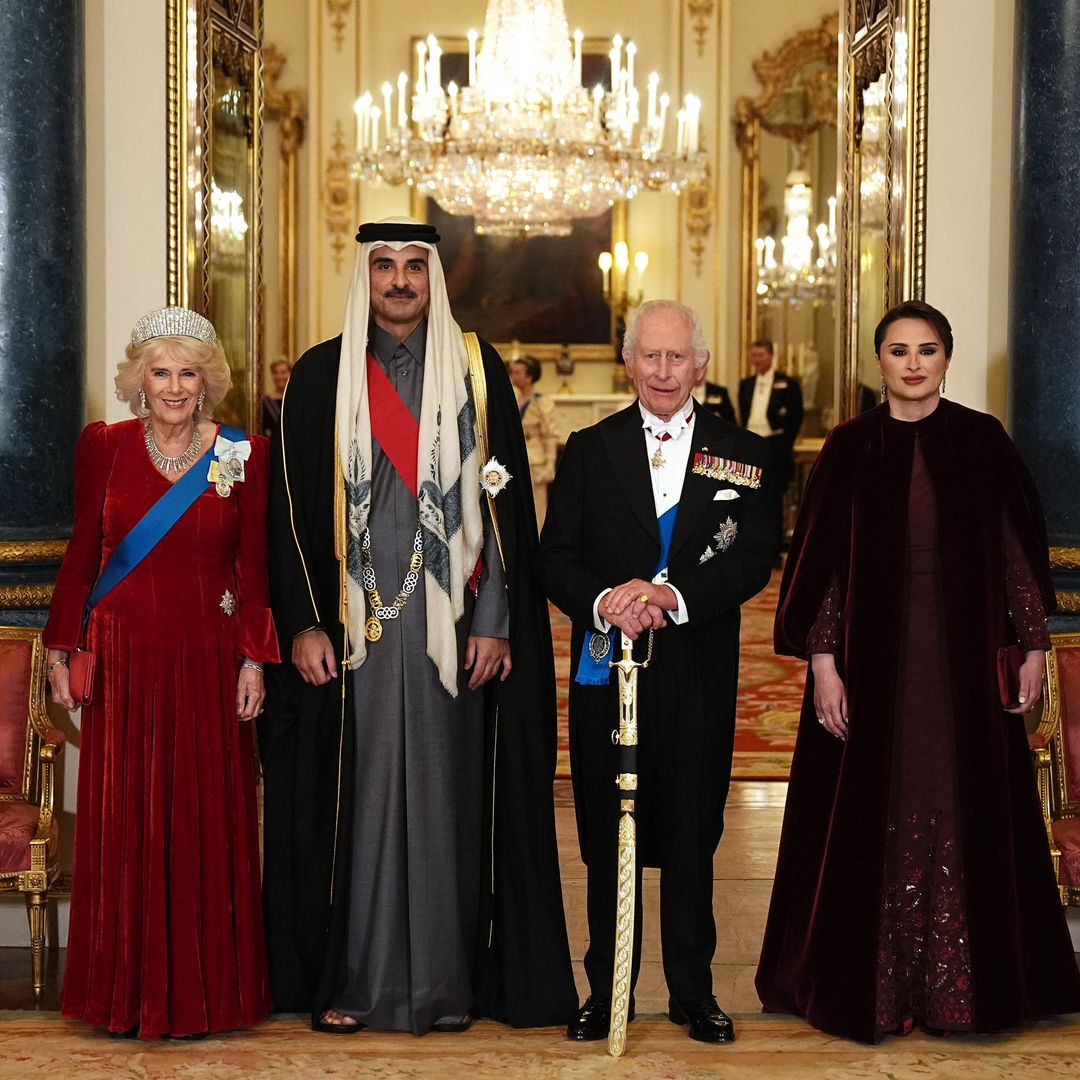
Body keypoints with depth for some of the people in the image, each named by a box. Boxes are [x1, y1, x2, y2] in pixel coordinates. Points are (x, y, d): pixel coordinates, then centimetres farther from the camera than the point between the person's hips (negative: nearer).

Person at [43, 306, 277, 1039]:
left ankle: (207, 990, 16)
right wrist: (61, 648, 5)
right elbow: (82, 554, 7)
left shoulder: (245, 454, 1)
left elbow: (254, 565, 1)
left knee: (208, 821, 4)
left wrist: (255, 659, -4)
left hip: (209, 658, -1)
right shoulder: (104, 447, 3)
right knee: (123, 822, 5)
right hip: (125, 658, 1)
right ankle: (130, 991, 17)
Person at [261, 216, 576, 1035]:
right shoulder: (321, 375, 4)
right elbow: (293, 507, 3)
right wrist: (303, 623, -4)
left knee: (445, 793, 4)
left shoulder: (477, 371, 4)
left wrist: (495, 622, -4)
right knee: (355, 794, 3)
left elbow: (504, 501, 2)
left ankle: (445, 982, 13)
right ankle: (349, 979, 12)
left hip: (449, 622, 0)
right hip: (352, 620, 0)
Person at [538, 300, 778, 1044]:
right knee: (608, 838, 8)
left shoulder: (743, 453, 5)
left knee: (692, 837, 9)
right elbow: (556, 558, 1)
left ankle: (694, 991, 21)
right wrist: (604, 602, -20)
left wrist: (674, 594, -21)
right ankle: (606, 991, 19)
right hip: (607, 668, 0)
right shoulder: (588, 451, 6)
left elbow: (755, 558, -6)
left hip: (700, 674, 0)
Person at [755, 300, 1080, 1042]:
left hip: (965, 661, 0)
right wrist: (822, 662, -8)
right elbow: (821, 561, -1)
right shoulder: (850, 448, 0)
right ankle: (870, 981, 19)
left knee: (966, 818, 6)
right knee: (871, 819, 5)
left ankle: (962, 982, 20)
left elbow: (1019, 550, 3)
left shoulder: (982, 441, 1)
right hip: (874, 659, 0)